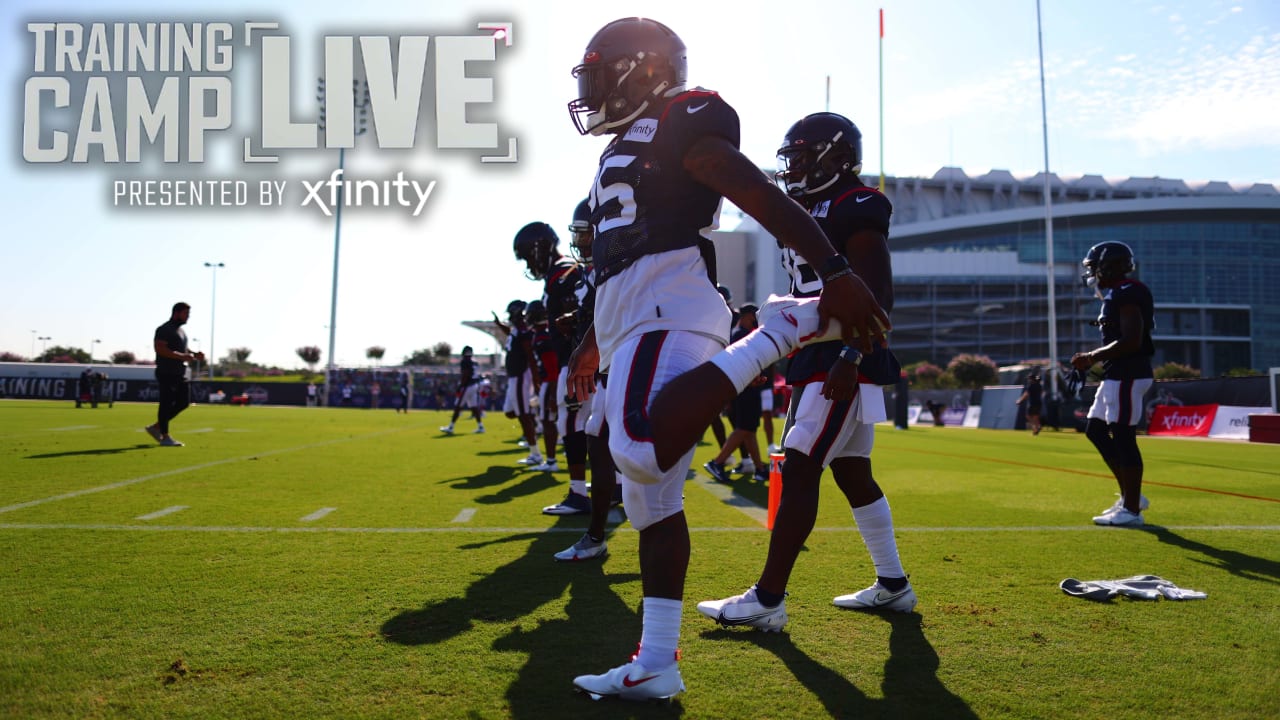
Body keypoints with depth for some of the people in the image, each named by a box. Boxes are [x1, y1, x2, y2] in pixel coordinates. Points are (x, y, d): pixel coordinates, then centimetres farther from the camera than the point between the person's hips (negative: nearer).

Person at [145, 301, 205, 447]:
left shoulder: (182, 331, 20)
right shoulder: (164, 330, -9)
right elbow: (160, 349, -22)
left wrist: (194, 356, 10)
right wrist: (182, 356, -27)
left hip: (180, 373, 9)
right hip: (166, 373, -9)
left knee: (184, 402, 9)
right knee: (166, 403, -5)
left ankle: (156, 427, 20)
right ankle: (165, 437, 2)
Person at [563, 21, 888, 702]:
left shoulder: (679, 123, -1)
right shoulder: (624, 149, 27)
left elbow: (766, 199, -13)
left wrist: (836, 272, -25)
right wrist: (595, 341, 36)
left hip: (670, 308, -9)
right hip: (632, 325, 9)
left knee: (642, 452, -32)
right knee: (650, 493, 5)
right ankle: (655, 664, 9)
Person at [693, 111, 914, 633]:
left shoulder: (856, 208, -9)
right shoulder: (807, 213, 20)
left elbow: (877, 293, -18)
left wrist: (850, 357, -27)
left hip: (843, 362, -10)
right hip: (817, 360, 10)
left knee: (799, 470, -12)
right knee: (853, 473, 13)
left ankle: (768, 599, -8)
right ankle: (893, 585, 24)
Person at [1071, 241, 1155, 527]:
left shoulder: (1127, 295, -15)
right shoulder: (1116, 296, 16)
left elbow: (1131, 342, -22)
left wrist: (1092, 357, -16)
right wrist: (1093, 358, 12)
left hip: (1127, 376, -11)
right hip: (1118, 375, 11)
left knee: (1123, 439, -5)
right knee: (1095, 430, 15)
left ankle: (1131, 510, 3)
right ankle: (1131, 496, 21)